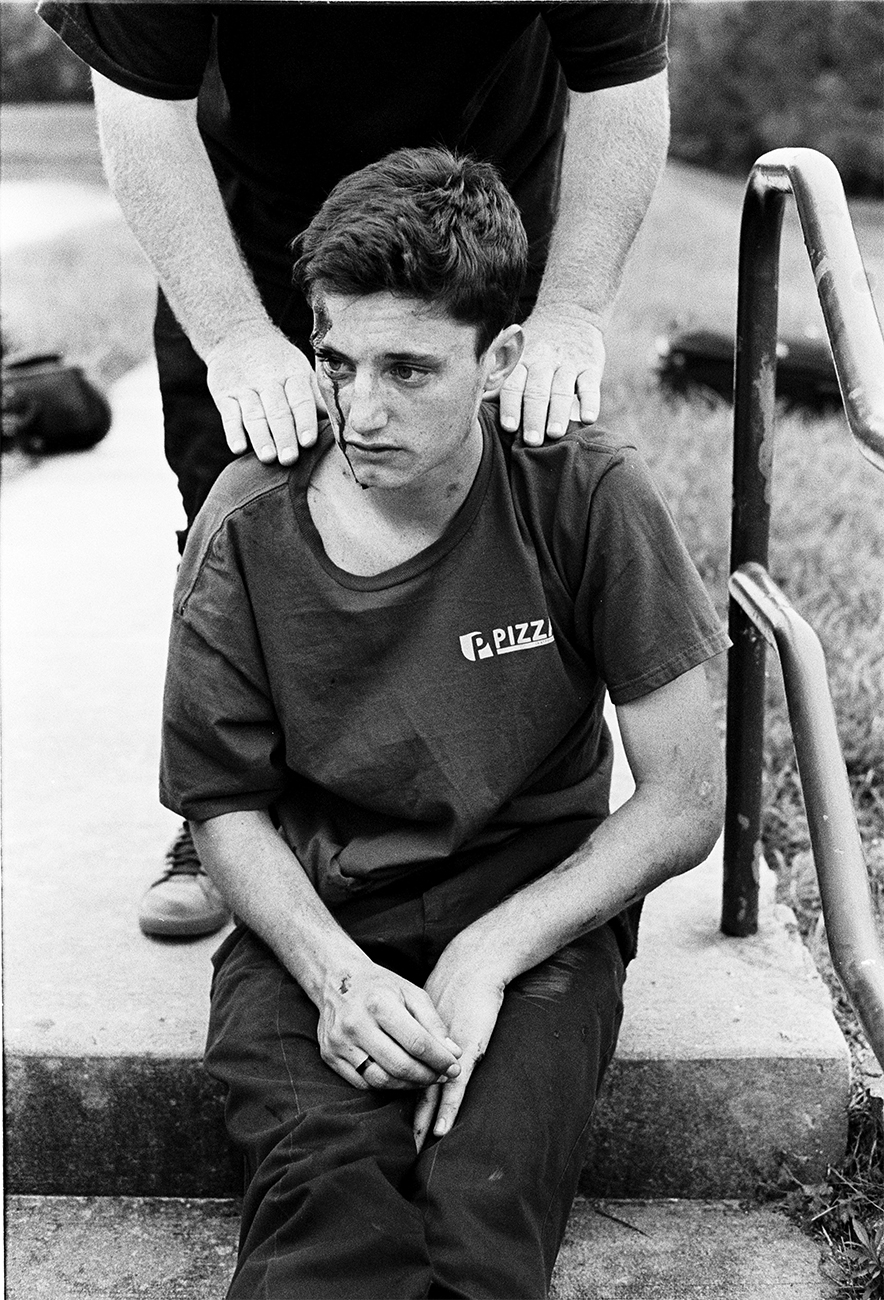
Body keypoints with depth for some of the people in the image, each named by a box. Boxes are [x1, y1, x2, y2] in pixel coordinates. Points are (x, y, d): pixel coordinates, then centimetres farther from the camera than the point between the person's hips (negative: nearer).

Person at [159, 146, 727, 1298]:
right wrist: (331, 968, -16)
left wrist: (488, 954, -16)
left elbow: (686, 802, -7)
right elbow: (226, 805, 2)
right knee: (328, 1196, -28)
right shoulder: (251, 526, -7)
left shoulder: (588, 501, -11)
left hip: (537, 904, 0)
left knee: (490, 1199, -27)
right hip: (316, 918, 1)